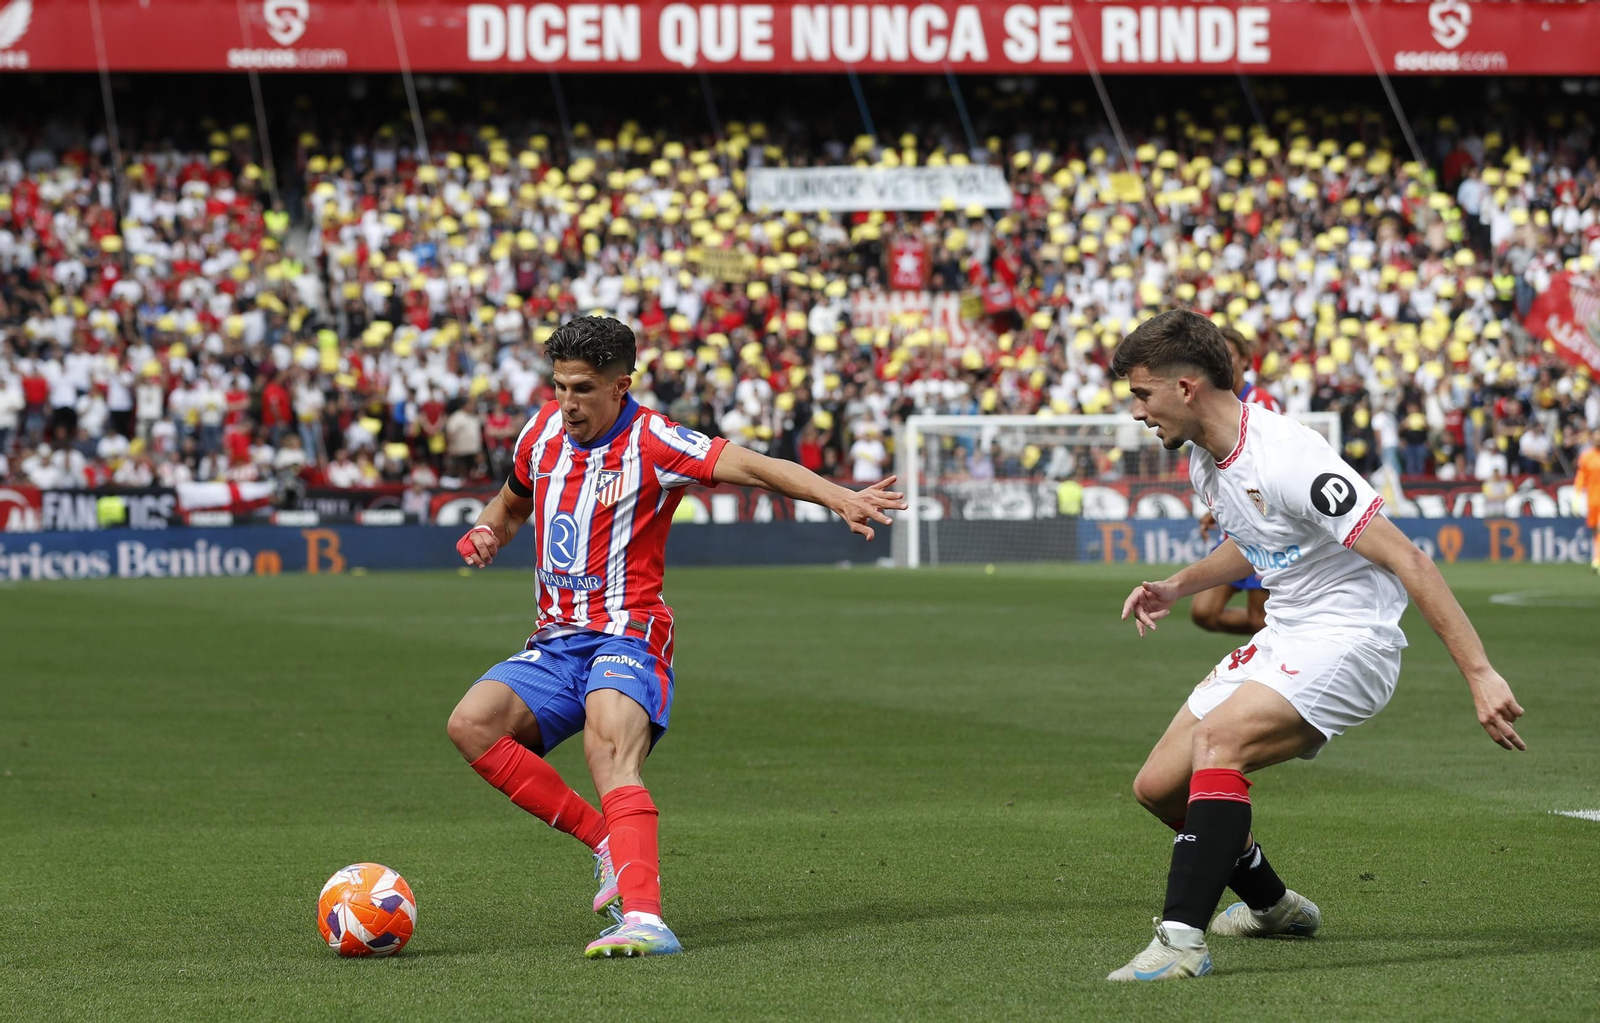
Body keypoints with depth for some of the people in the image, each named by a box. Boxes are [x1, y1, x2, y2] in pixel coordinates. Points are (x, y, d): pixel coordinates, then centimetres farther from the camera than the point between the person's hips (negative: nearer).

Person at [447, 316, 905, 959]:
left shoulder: (651, 443, -8)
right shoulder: (543, 431, 10)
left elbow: (751, 467, -21)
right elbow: (512, 502, 31)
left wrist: (839, 497, -37)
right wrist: (487, 532, 7)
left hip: (626, 637, -6)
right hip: (555, 642, 6)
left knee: (610, 750, -34)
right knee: (471, 723, -19)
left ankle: (643, 919, -50)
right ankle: (611, 843, -10)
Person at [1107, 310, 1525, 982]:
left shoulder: (1286, 460, -25)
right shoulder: (1204, 456, 5)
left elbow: (1407, 561, -26)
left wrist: (1480, 674, -31)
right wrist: (1177, 587, 13)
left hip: (1347, 641, -10)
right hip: (1282, 637, 10)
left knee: (1217, 738, -33)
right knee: (1158, 786, 8)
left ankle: (1182, 939, -34)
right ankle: (1273, 907, 33)